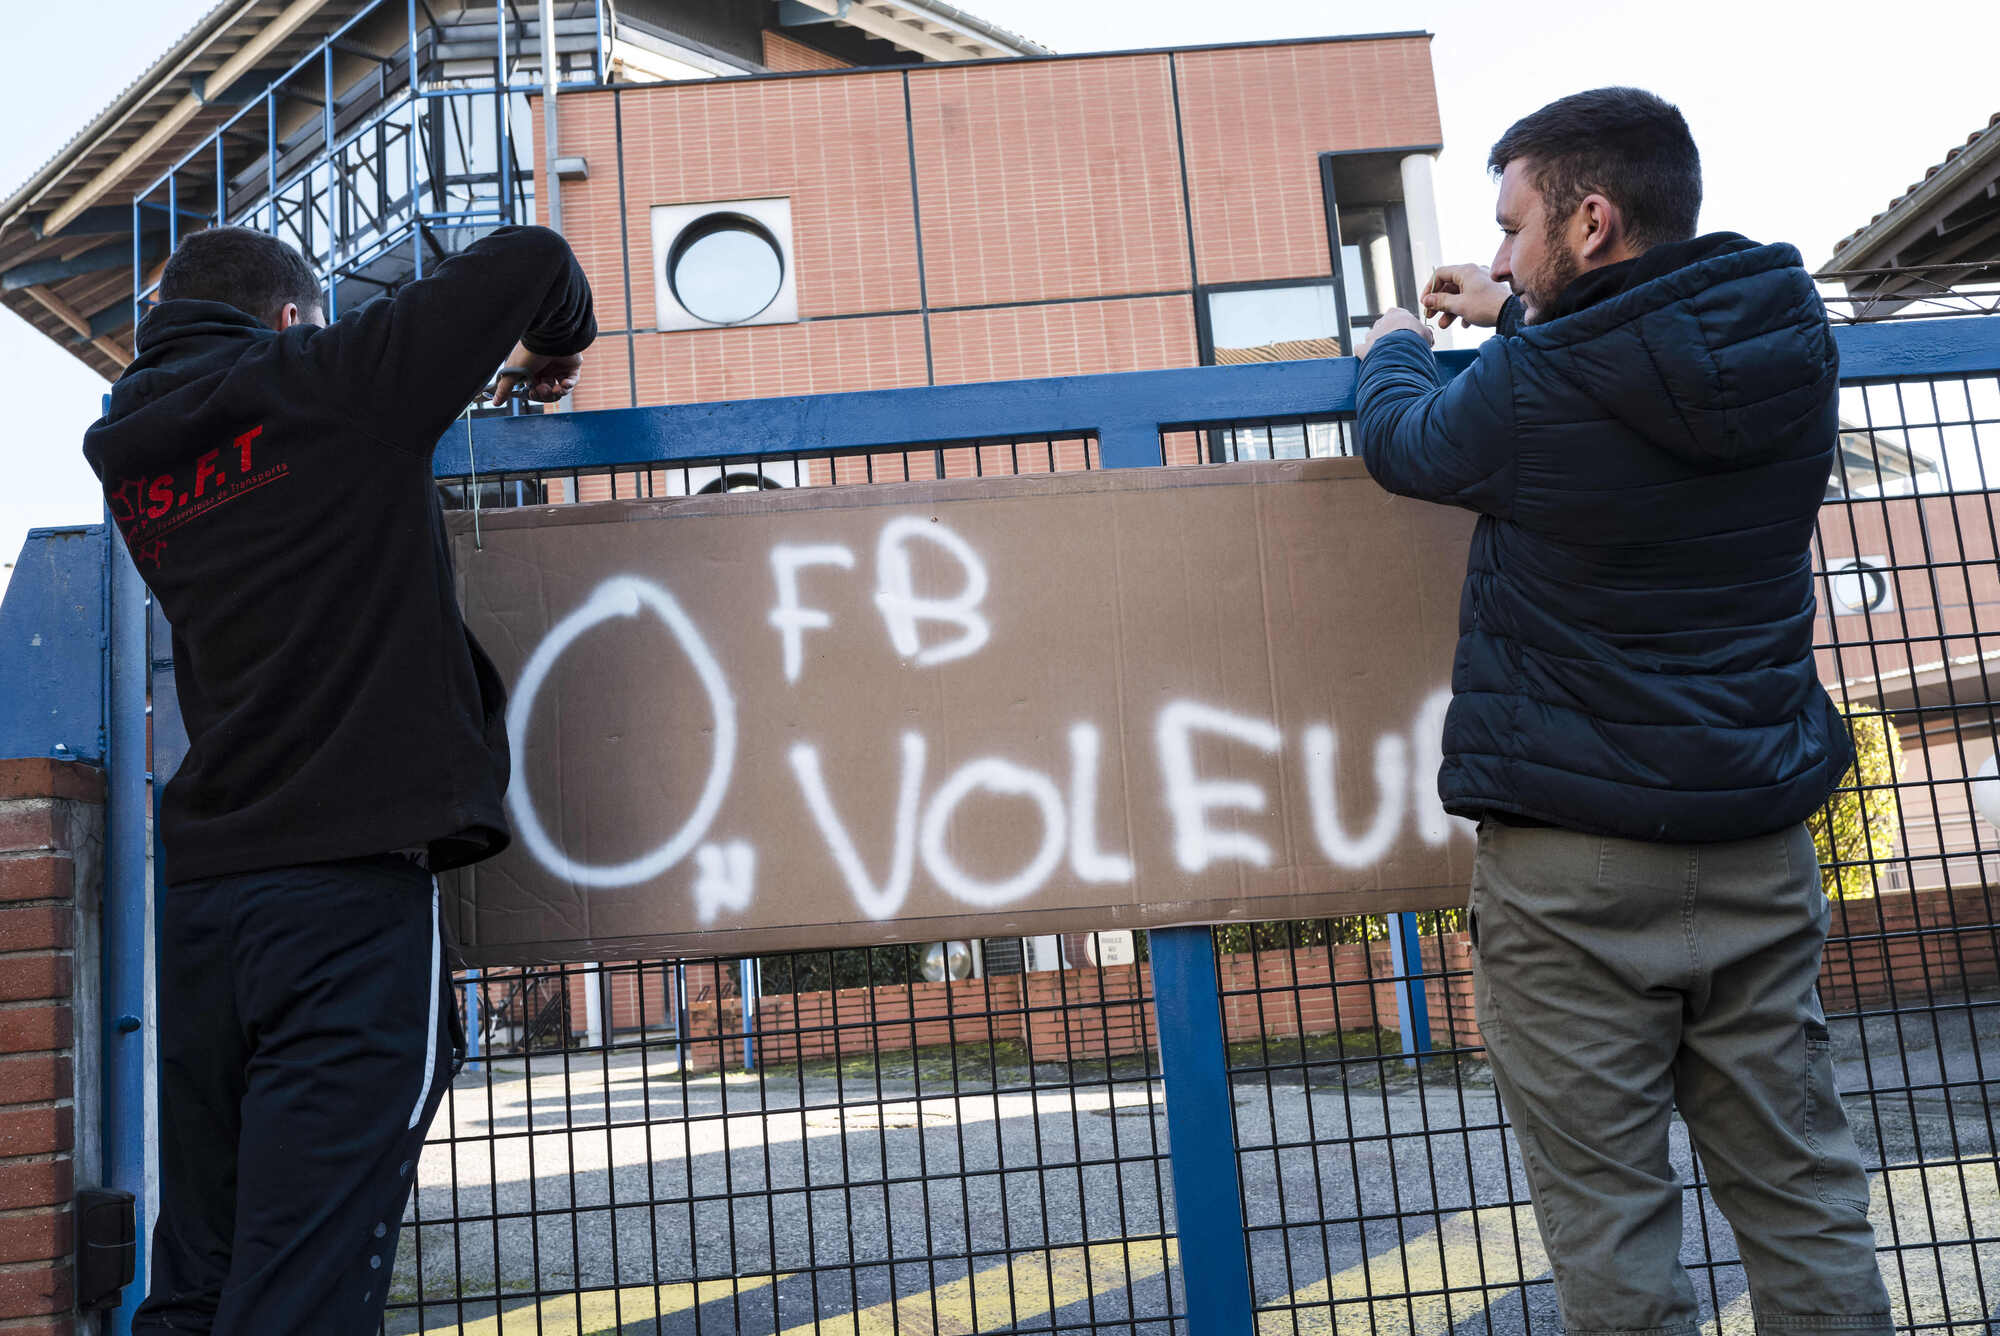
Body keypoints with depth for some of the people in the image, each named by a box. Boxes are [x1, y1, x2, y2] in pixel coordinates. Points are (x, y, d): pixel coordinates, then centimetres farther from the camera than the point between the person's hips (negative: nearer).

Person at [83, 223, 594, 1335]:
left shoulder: (136, 459, 16)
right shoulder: (326, 386, -2)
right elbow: (530, 258, -1)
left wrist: (434, 408, 34)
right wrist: (554, 353, 19)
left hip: (200, 896, 7)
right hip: (353, 880, -7)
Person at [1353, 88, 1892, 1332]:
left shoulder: (1533, 385, -14)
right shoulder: (1794, 345, 3)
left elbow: (1403, 440, 7)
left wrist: (1395, 347, 28)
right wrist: (1522, 315, 36)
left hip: (1572, 864, -5)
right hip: (1759, 848, 6)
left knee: (1607, 1210, 5)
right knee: (1803, 1193, 14)